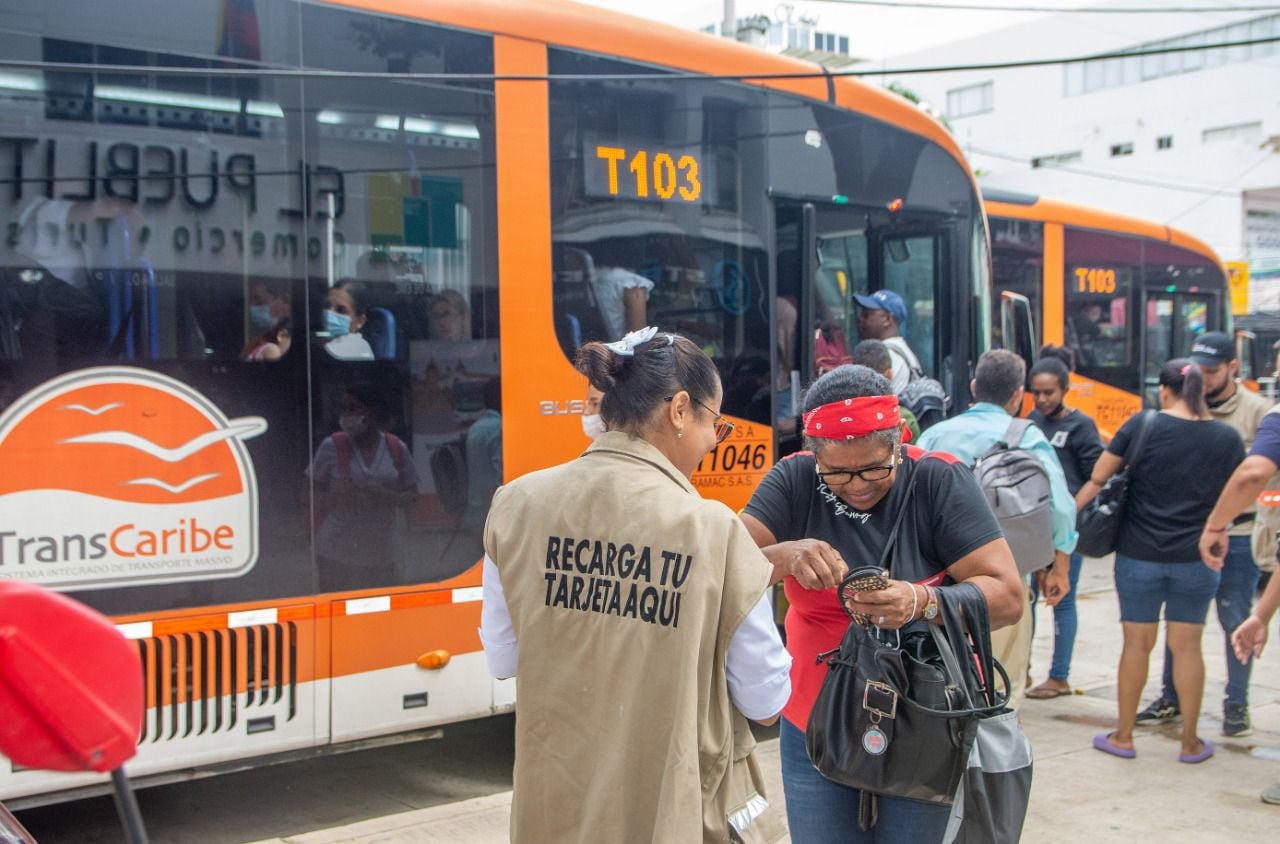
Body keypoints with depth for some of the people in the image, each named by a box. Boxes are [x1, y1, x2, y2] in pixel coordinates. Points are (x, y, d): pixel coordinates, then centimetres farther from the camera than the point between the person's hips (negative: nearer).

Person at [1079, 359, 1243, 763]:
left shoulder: (1142, 425, -8)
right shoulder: (1227, 437, -2)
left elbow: (1097, 480, -6)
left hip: (1139, 555, -1)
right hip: (1196, 558, 1)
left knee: (1137, 642, 9)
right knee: (1187, 644, 10)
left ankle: (1123, 736, 18)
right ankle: (1190, 742, 18)